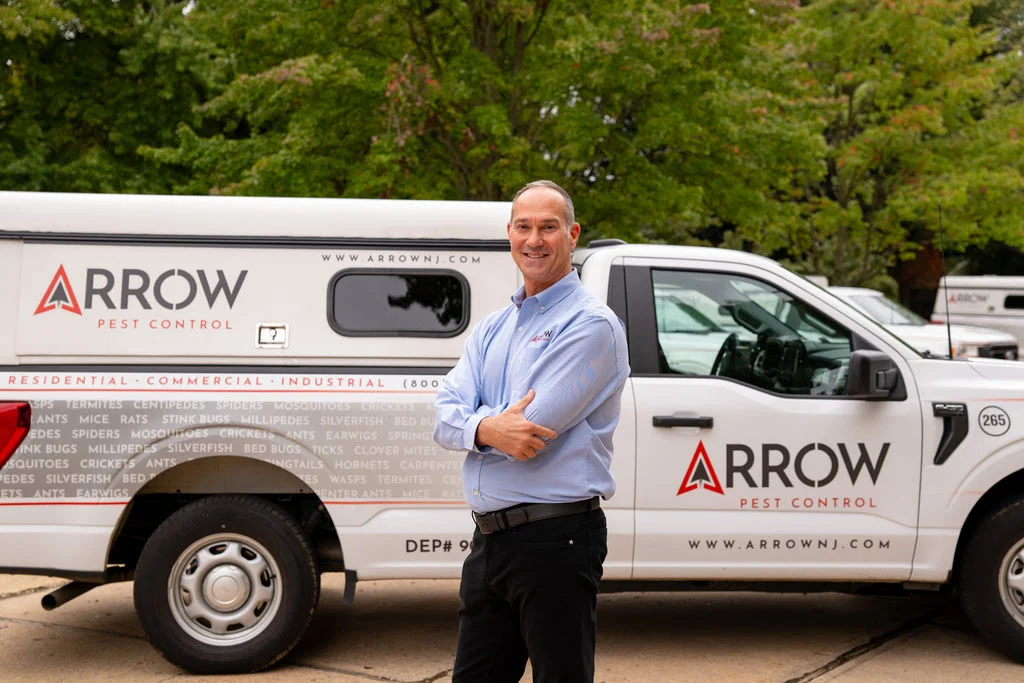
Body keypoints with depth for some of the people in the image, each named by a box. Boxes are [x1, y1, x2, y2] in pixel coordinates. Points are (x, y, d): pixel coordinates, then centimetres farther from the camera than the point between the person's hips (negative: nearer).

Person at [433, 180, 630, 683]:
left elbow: (530, 430, -19)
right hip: (488, 541, 8)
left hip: (554, 542, -7)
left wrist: (472, 421, -2)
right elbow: (444, 418, 2)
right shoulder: (491, 329, 15)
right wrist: (487, 429, -20)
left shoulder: (591, 324, -10)